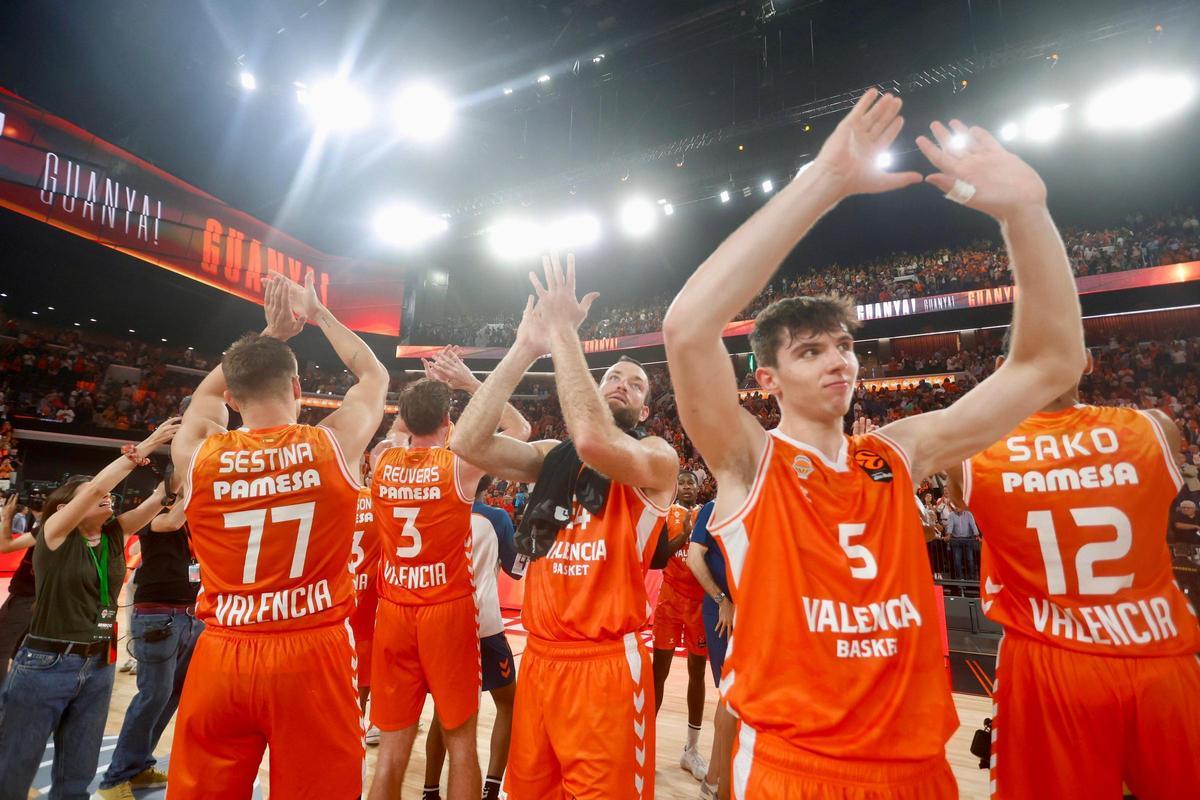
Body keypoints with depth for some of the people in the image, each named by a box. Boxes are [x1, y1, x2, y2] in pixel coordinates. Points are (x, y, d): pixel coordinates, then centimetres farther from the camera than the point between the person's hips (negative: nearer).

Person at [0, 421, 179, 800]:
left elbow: (159, 497, -8)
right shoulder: (55, 532, -8)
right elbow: (96, 485, -24)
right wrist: (144, 447, -25)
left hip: (99, 667, 5)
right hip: (46, 665, -5)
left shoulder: (115, 535, 3)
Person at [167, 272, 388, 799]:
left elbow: (205, 394, 21)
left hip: (221, 658, 2)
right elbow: (374, 375, 12)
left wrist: (272, 333, 23)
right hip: (314, 655, -2)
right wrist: (318, 313, 20)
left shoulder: (196, 455, -4)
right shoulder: (333, 445, -8)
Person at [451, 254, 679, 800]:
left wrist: (563, 333, -23)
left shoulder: (658, 457, -7)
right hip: (539, 657, 5)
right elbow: (469, 442, -8)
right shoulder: (551, 456, 7)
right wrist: (526, 348, -11)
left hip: (606, 662, -4)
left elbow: (595, 441, -30)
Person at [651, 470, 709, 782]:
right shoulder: (666, 515, 0)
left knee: (697, 672, 9)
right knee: (659, 670, 2)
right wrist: (683, 534, -20)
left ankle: (691, 750, 22)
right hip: (671, 599, -2)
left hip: (701, 601, 2)